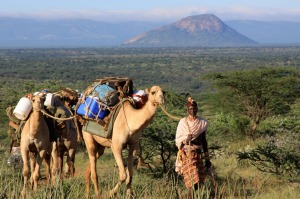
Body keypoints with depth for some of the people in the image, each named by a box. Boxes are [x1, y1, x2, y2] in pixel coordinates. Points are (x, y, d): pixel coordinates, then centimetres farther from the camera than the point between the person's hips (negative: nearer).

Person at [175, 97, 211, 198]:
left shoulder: (202, 123, 7)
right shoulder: (183, 122, 1)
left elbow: (204, 141, 10)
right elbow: (178, 139, 5)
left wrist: (207, 159, 9)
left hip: (198, 154, 3)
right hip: (186, 154, -3)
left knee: (198, 180, 2)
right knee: (192, 181, -11)